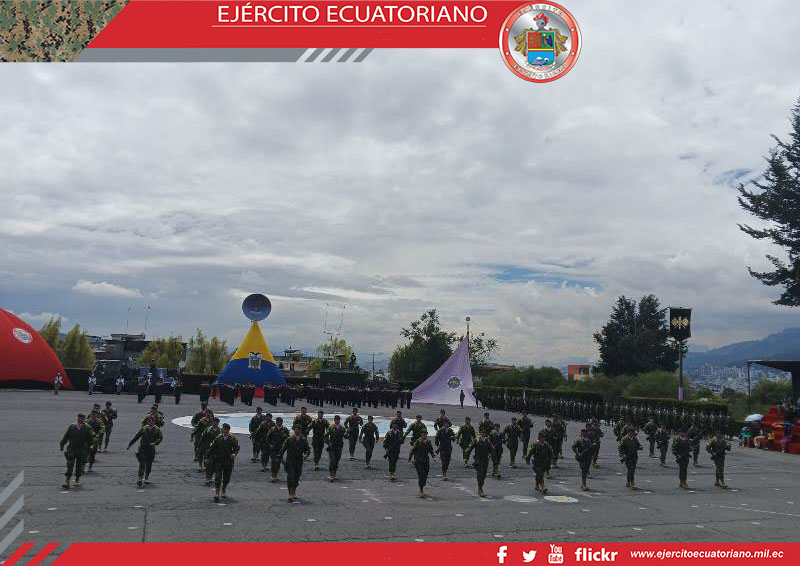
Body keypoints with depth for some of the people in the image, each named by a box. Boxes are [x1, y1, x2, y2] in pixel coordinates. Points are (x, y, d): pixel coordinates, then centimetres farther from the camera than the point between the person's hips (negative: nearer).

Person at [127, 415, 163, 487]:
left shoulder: (157, 429, 1)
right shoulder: (143, 429, 0)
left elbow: (161, 437, -8)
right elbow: (136, 437, 7)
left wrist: (155, 443, -24)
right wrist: (129, 444, 9)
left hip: (151, 449, 1)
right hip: (142, 448, -1)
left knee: (149, 465, 8)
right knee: (142, 464, -11)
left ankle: (146, 478, 26)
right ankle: (140, 479, -14)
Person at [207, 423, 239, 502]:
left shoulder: (233, 438, -1)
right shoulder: (218, 438, -1)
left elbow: (236, 447, -3)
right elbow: (212, 448, 8)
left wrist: (234, 454, -21)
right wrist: (213, 457, 4)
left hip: (228, 461, 1)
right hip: (218, 461, -1)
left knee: (226, 478, 11)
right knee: (217, 478, -10)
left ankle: (223, 492, 31)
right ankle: (216, 494, -9)